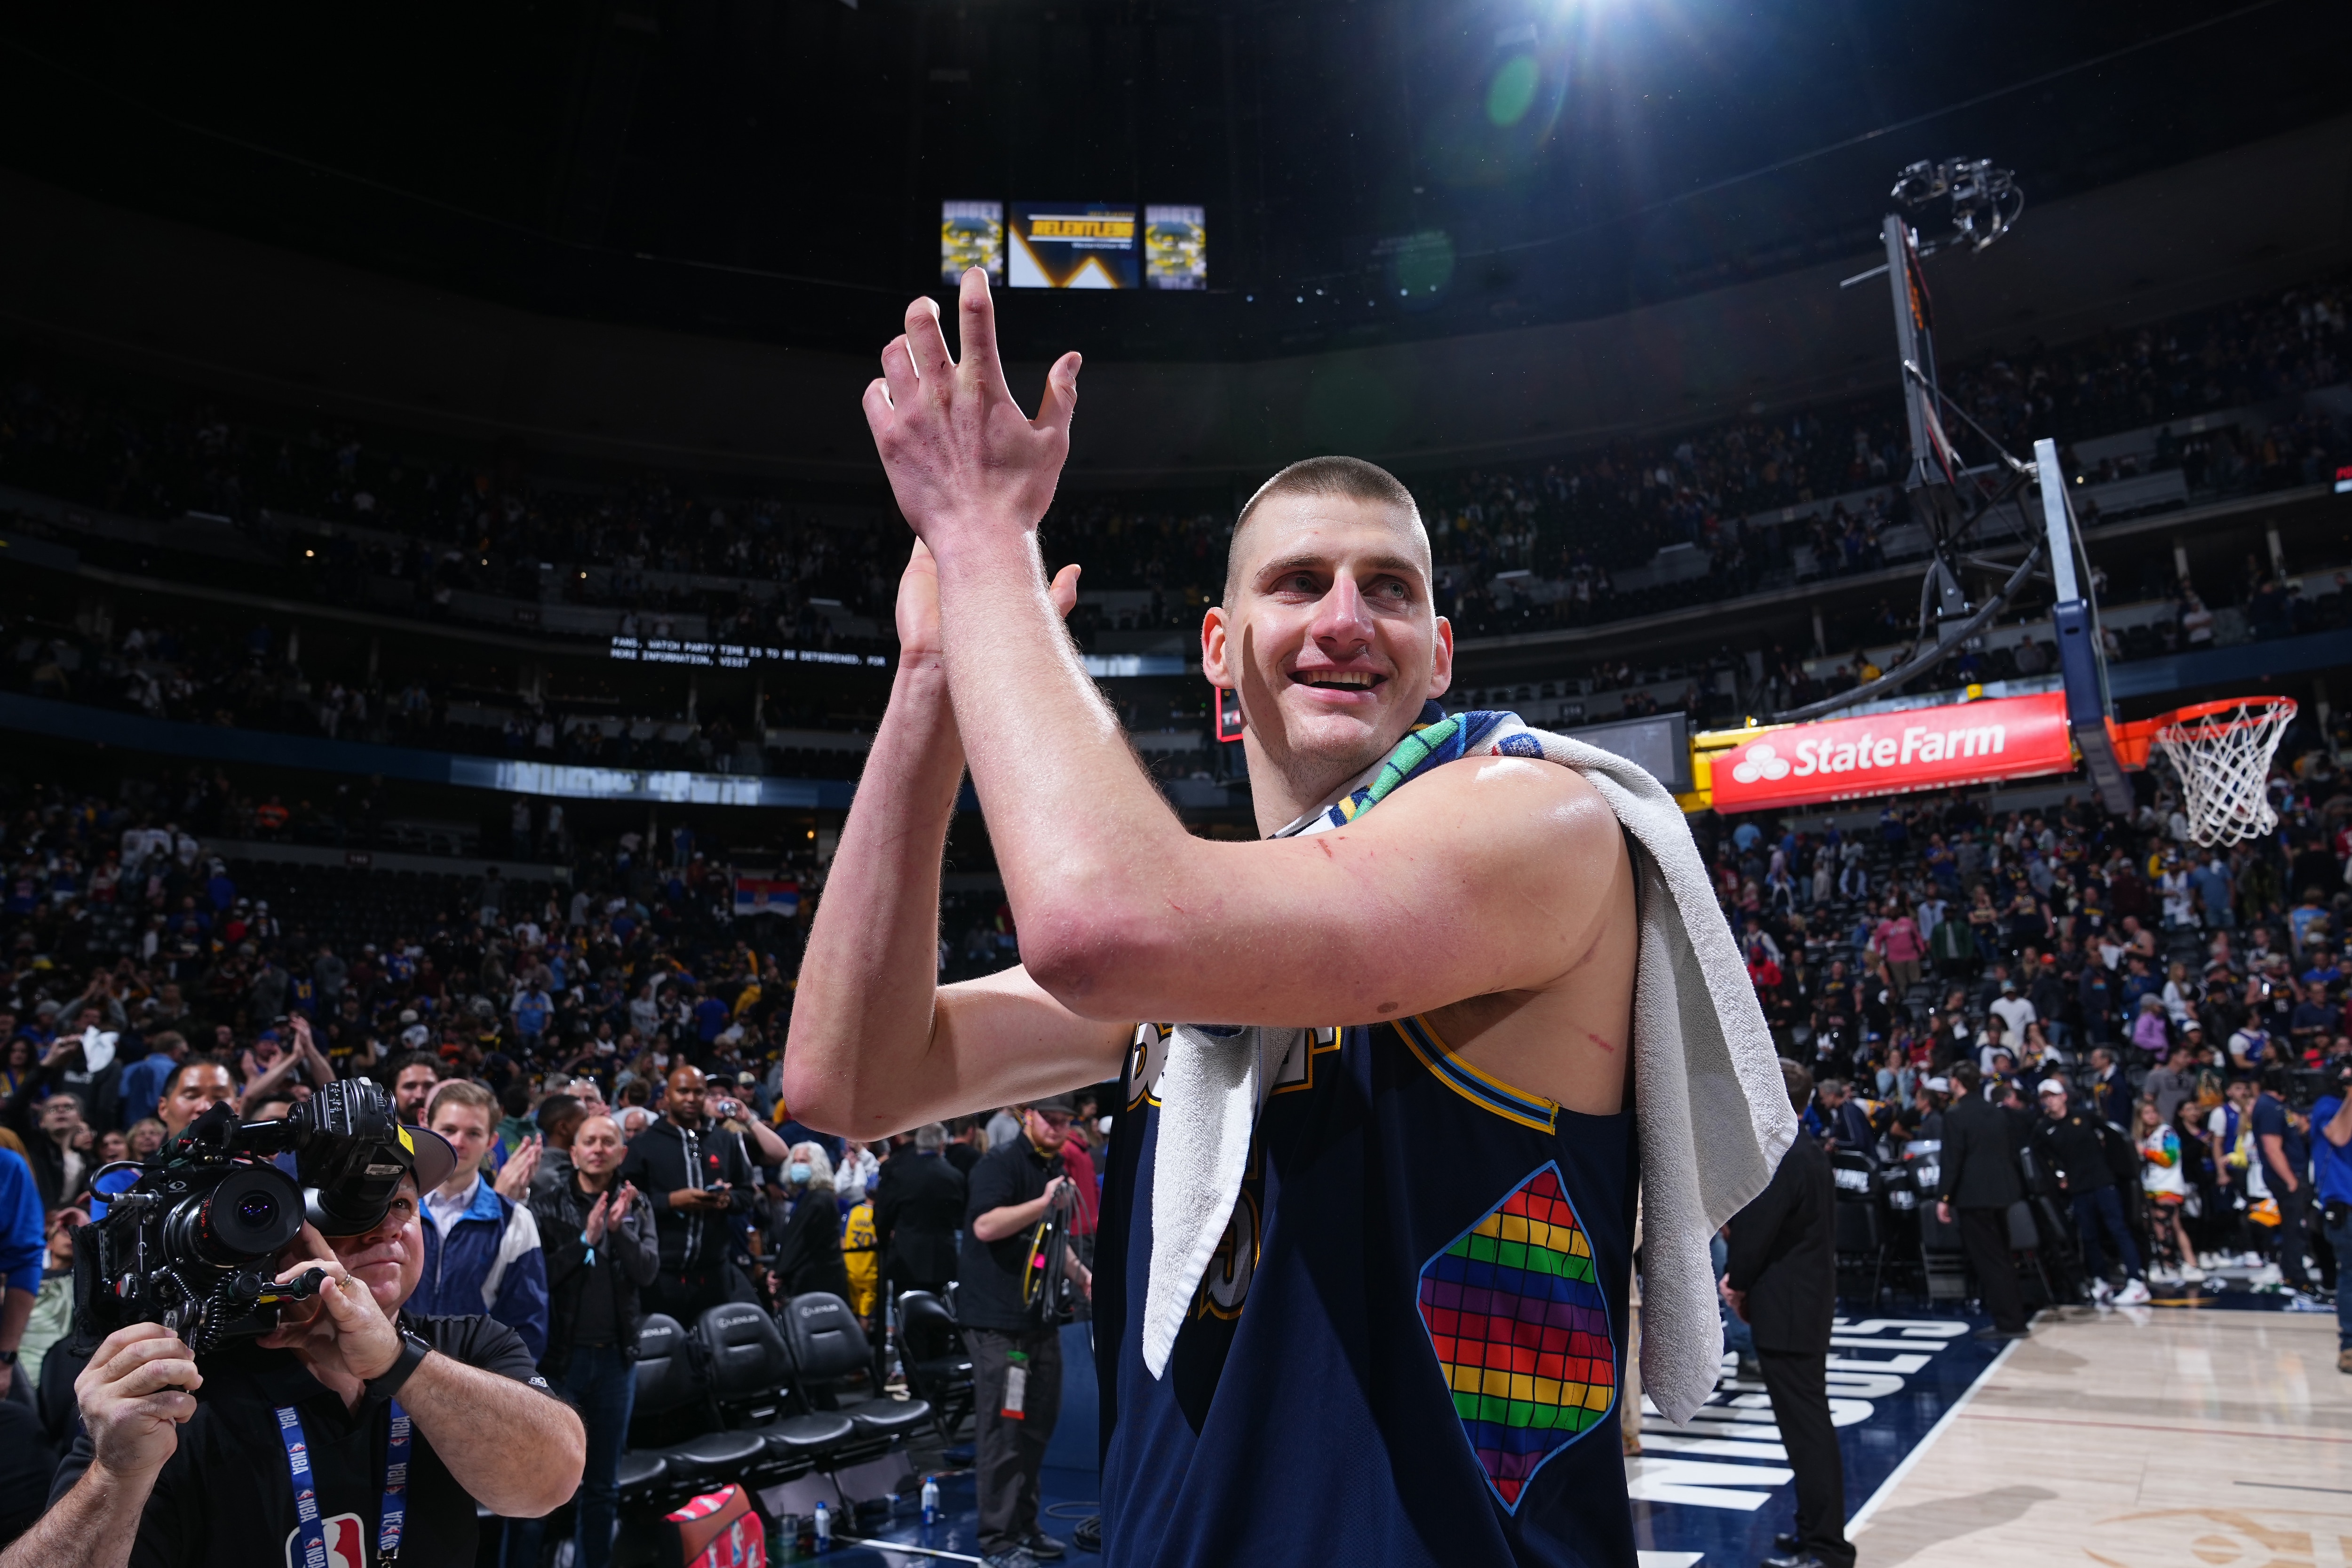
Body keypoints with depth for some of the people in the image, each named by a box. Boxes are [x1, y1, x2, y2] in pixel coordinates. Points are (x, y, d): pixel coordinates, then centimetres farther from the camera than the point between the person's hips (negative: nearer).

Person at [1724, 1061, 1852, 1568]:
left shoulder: (1780, 1161, -22)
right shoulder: (1809, 1153, 9)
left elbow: (1755, 1230, -19)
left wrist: (1736, 1283, -1)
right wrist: (1744, 1281, 7)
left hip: (1785, 1309, -10)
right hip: (1806, 1301, 10)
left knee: (1806, 1426, -2)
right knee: (1809, 1422, 18)